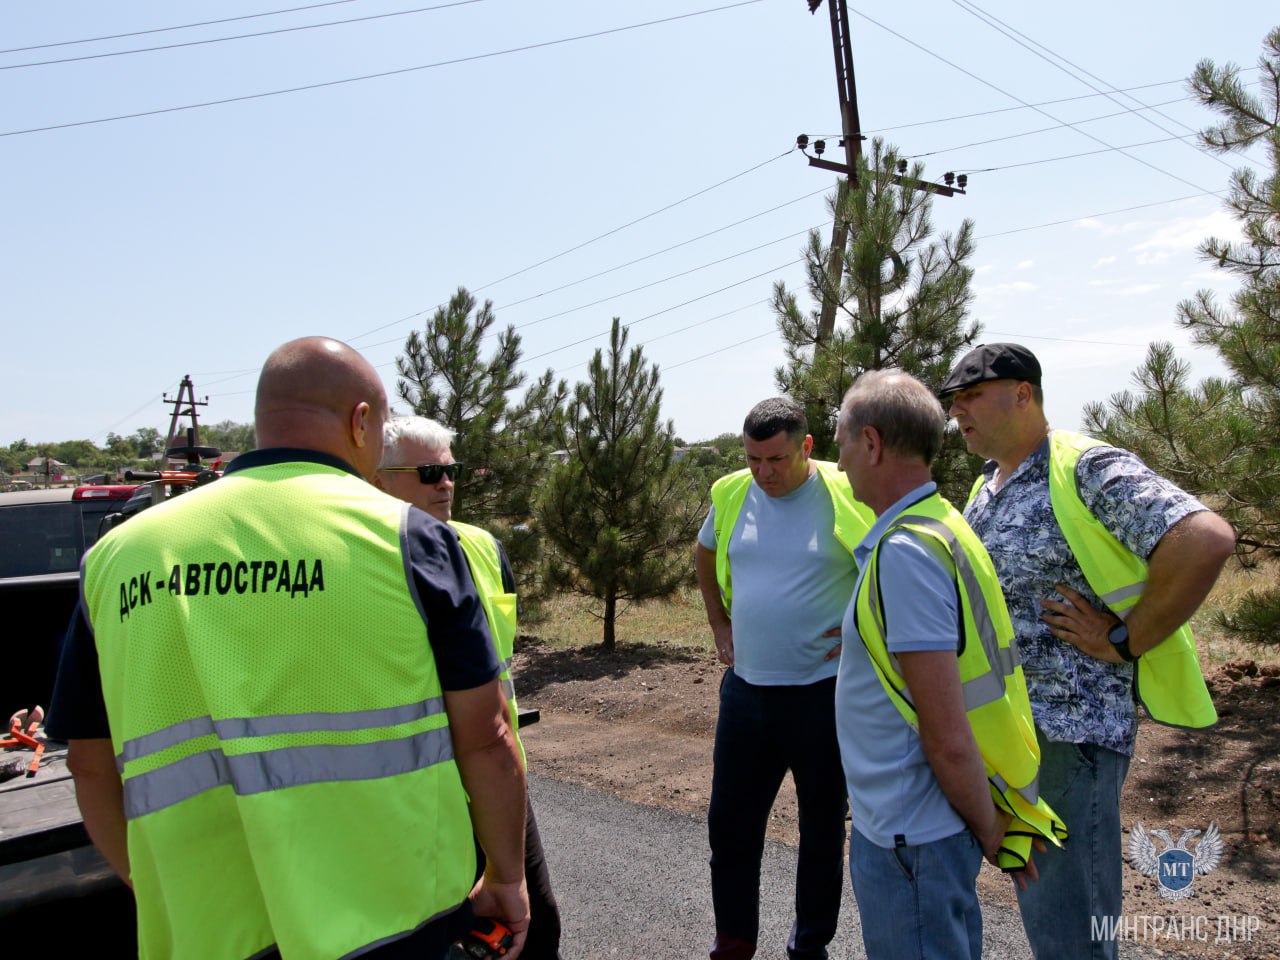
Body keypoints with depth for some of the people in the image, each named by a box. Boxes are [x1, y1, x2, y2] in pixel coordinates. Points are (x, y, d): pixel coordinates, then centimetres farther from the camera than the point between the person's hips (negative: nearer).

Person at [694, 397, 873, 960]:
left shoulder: (848, 495, -13)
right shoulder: (730, 494, 1)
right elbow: (705, 558, 20)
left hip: (824, 692, -4)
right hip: (745, 687, 4)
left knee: (823, 827, 13)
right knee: (730, 824, 13)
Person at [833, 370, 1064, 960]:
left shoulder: (904, 553, -25)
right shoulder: (941, 527, 5)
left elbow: (949, 738, -24)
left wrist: (989, 831, -11)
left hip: (908, 838, -9)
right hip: (919, 824, 9)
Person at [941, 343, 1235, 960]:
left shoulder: (1086, 469, -15)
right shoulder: (985, 487, 11)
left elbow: (1206, 540, -28)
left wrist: (1124, 642, -22)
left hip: (1069, 725, -8)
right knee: (1037, 895, 21)